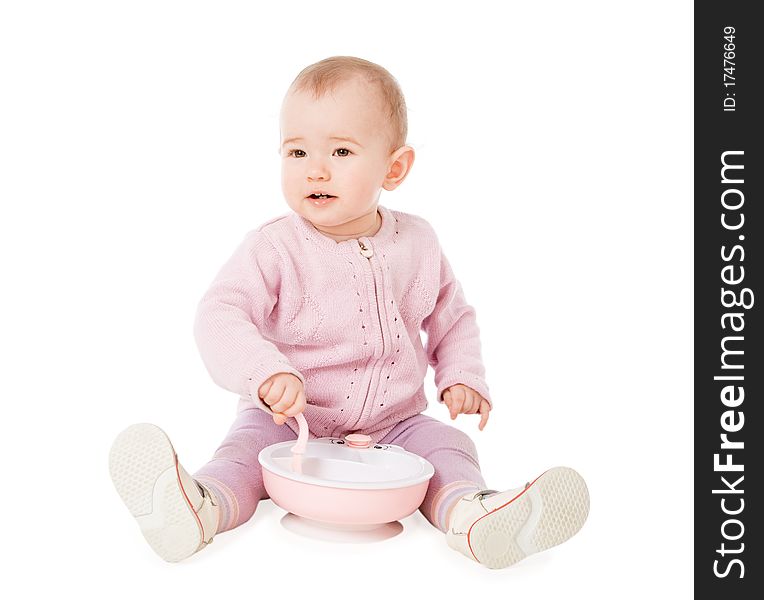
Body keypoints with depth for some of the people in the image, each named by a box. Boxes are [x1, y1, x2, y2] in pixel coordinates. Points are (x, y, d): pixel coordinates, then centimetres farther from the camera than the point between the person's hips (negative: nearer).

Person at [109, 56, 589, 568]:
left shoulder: (418, 243, 1)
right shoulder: (274, 248, -11)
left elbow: (452, 316, 16)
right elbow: (220, 317, -23)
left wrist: (462, 376, -1)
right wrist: (266, 373, -41)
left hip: (393, 423, 3)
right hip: (289, 424, -2)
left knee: (446, 445, -20)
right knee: (248, 446, -27)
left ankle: (468, 515, -44)